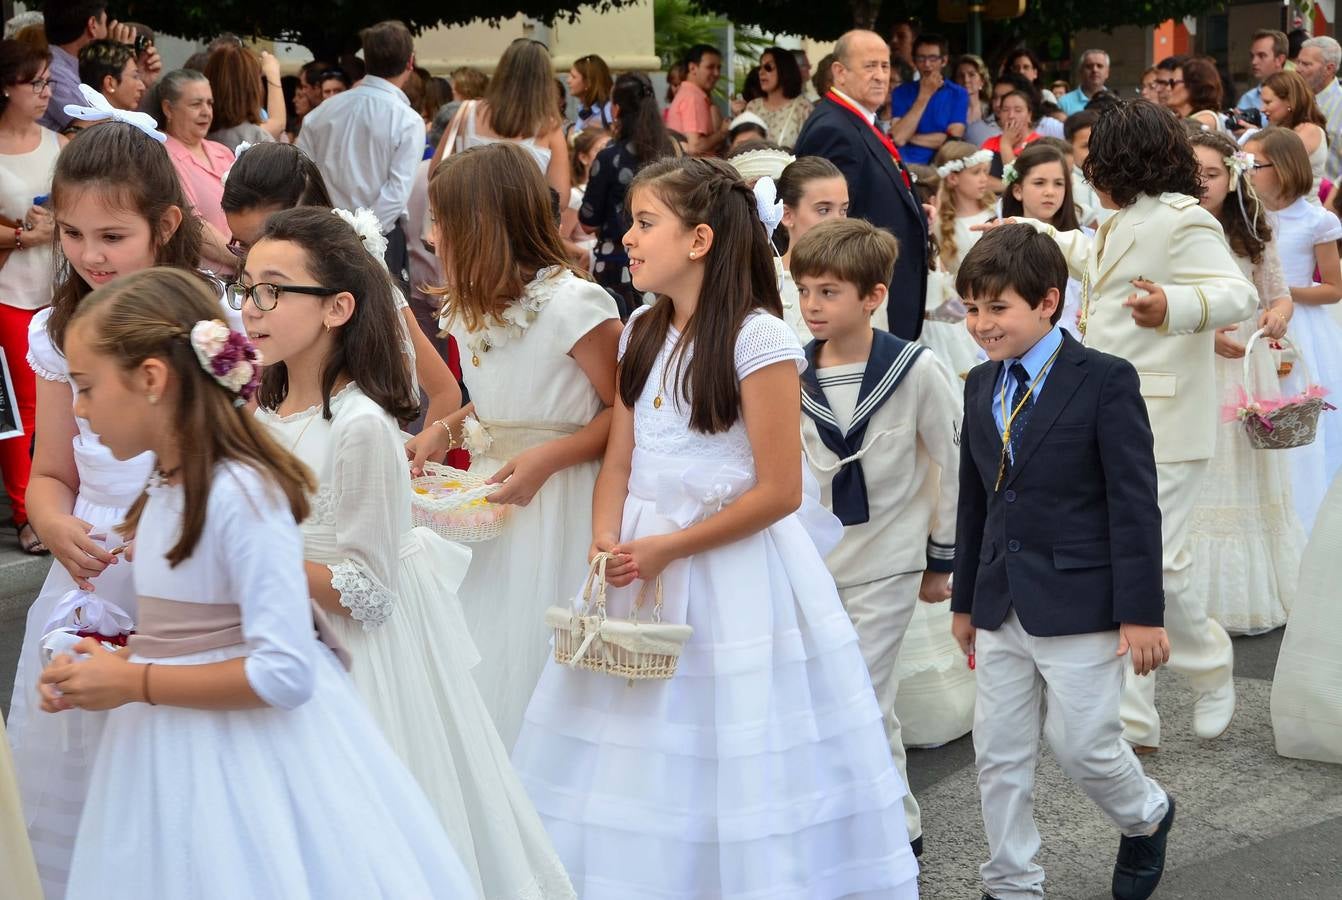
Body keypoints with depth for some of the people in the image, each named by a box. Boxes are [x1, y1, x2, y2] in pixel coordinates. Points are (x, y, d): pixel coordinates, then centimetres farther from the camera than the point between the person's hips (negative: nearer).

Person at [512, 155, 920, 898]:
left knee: (732, 765, 0)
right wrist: (607, 546, -10)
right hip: (643, 563, 6)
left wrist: (668, 549, -15)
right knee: (635, 756, 9)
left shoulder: (757, 338, -12)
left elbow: (779, 491, -15)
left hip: (733, 568, -6)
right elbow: (619, 462, 9)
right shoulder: (643, 333, 9)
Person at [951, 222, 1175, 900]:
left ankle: (1147, 817, 33)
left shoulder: (1105, 381, -10)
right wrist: (966, 601, 17)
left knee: (1082, 744, 1)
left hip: (1079, 603, -6)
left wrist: (1141, 611, -13)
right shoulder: (981, 387, 8)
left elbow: (1135, 502, -12)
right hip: (1003, 607, 6)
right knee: (999, 754, 8)